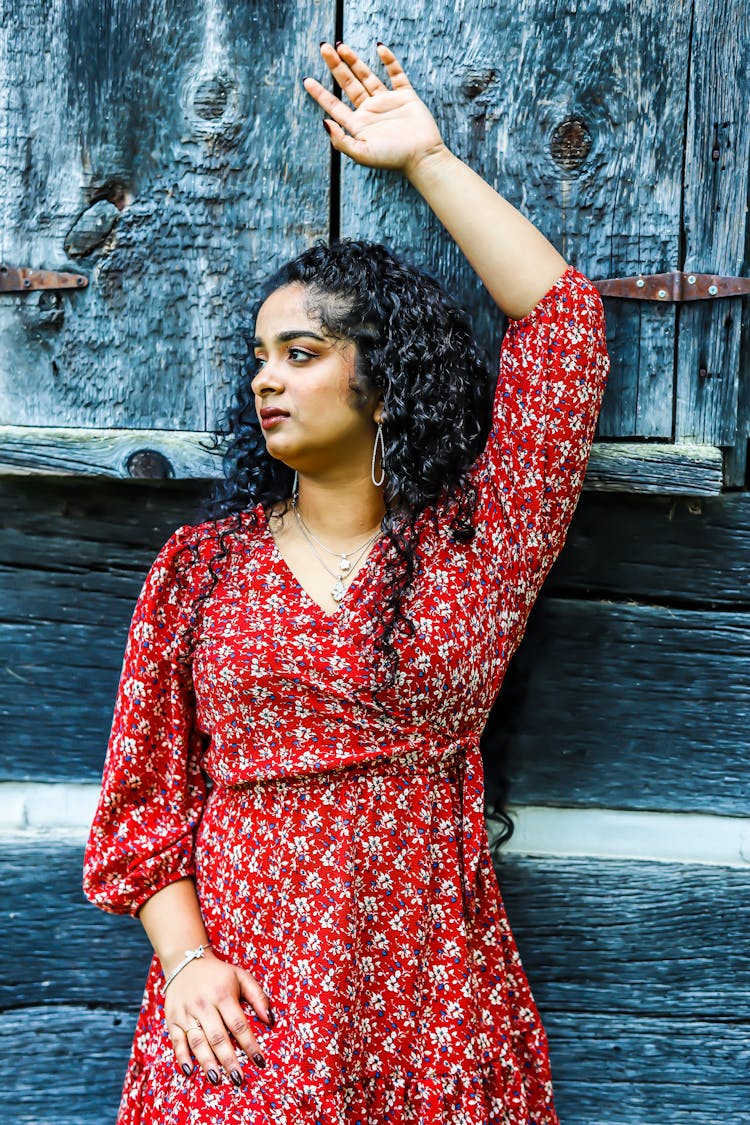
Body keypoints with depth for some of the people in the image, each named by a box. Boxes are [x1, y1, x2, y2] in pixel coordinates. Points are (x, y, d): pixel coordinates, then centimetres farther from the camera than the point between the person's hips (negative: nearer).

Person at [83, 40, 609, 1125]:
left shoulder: (472, 546, 0)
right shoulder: (200, 564, 5)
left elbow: (563, 320, -2)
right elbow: (147, 793, 5)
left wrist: (424, 157, 3)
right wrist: (186, 961, -9)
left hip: (429, 992, 0)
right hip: (241, 1001, 1)